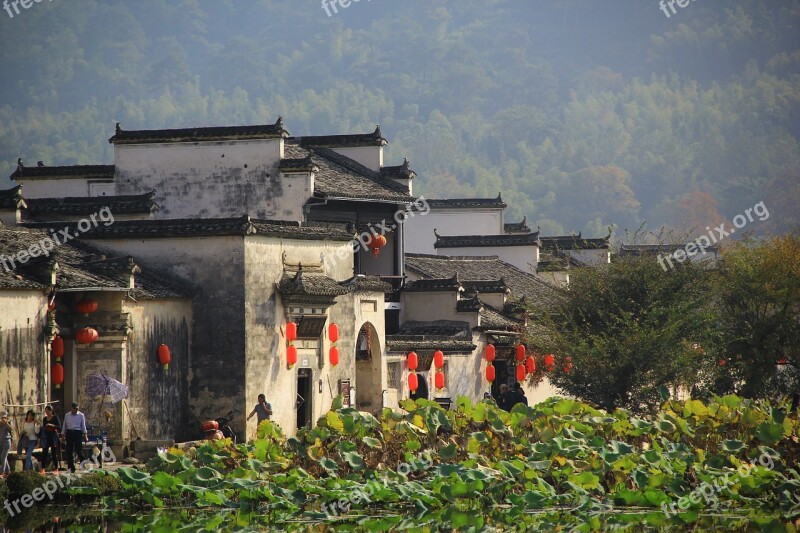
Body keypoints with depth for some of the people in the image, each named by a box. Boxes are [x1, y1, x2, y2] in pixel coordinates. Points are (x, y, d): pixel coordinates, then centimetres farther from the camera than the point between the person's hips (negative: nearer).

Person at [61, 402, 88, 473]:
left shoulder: (81, 415, 3)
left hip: (78, 433, -3)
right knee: (69, 451, 2)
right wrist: (63, 436, 9)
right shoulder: (67, 415, 9)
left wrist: (85, 436, -3)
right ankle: (71, 468, 8)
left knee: (79, 450, -7)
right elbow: (64, 426, 12)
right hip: (69, 433, 3)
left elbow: (83, 426, 3)